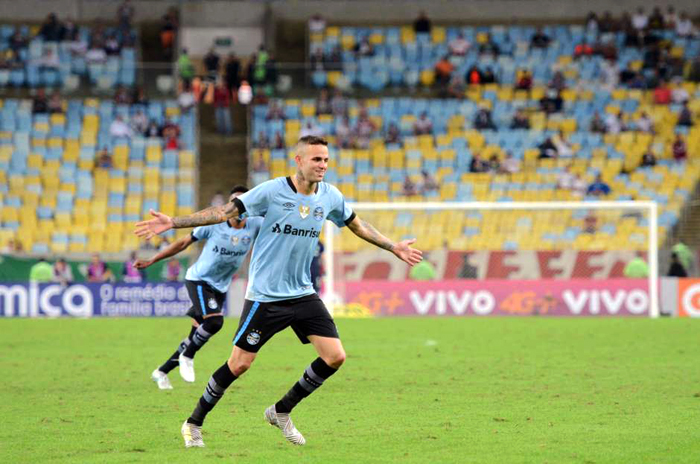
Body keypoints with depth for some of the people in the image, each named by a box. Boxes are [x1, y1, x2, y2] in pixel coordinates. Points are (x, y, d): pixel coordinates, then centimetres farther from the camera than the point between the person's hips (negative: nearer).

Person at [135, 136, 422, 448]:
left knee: (335, 357, -5)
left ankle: (281, 412, 15)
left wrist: (393, 247, 26)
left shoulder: (331, 197, 1)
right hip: (265, 294, -5)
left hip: (303, 293, 5)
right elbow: (224, 212, -13)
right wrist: (173, 223, -19)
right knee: (239, 364, -5)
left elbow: (357, 225, 21)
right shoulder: (271, 191, -14)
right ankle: (194, 425, 14)